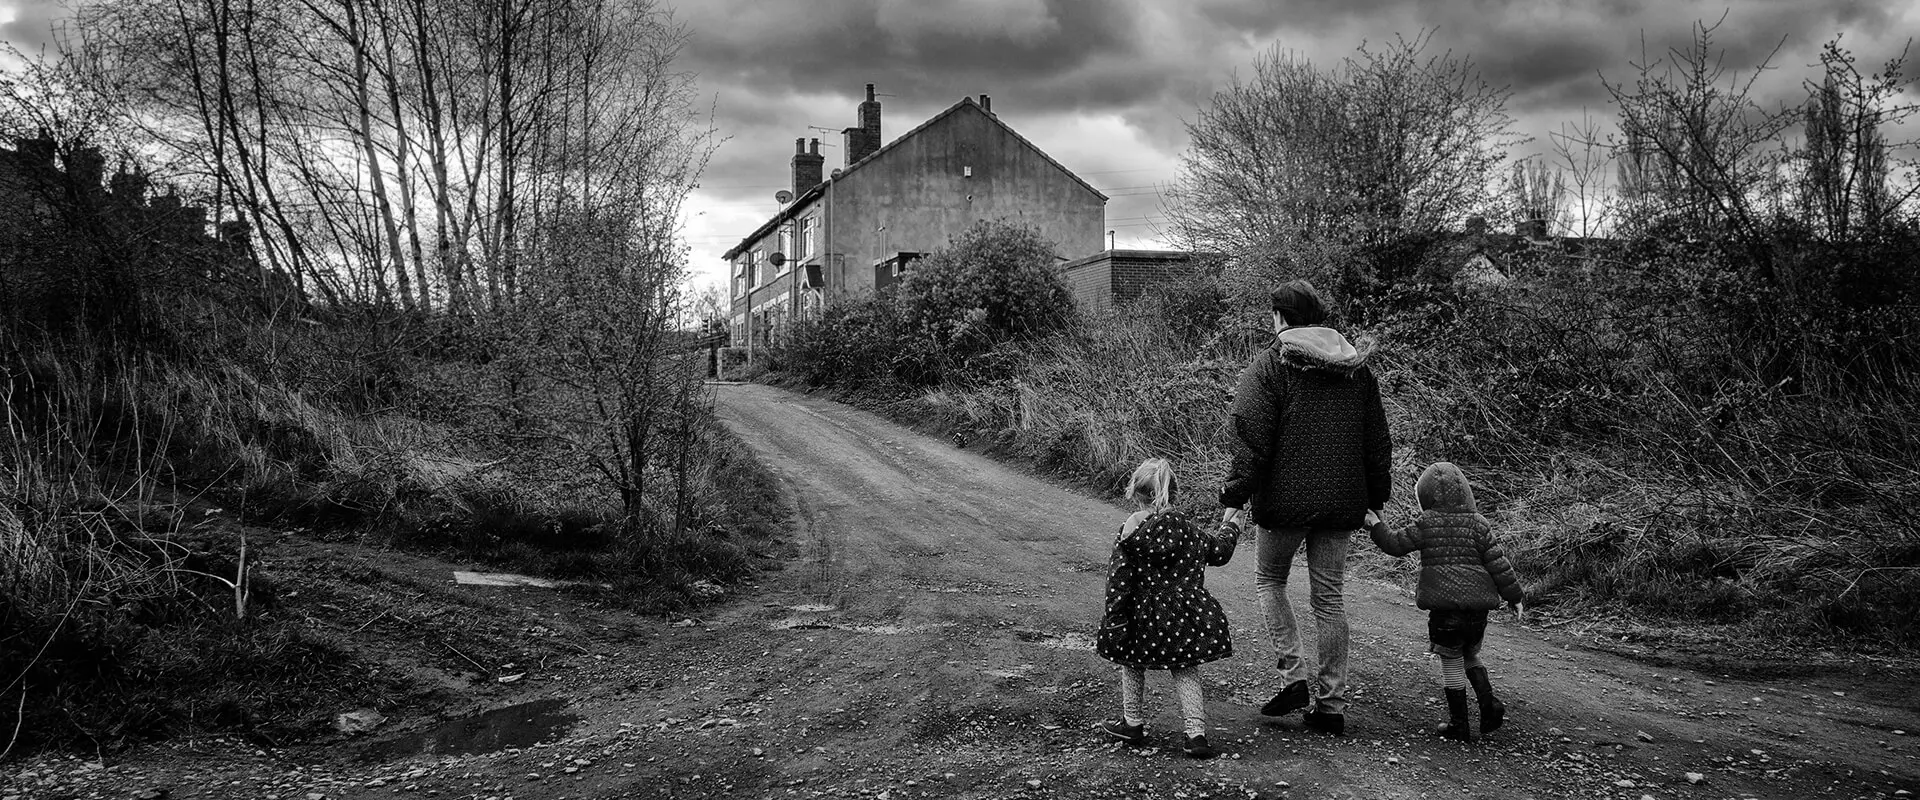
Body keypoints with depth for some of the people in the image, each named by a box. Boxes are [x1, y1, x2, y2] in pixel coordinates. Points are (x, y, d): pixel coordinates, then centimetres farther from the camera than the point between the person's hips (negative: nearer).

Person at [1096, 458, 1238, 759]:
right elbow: (1219, 551, 14)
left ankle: (1133, 724, 28)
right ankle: (1196, 732, 0)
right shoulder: (1190, 530, 0)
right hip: (1186, 617, 2)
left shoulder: (1130, 531, -10)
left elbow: (1118, 579, -11)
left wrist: (1114, 619, -8)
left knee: (1132, 663, 21)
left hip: (1144, 619, -2)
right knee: (1185, 671, 12)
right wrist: (1229, 529, 35)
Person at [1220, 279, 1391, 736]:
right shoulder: (1356, 367, 10)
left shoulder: (1270, 364, -7)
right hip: (1342, 503, 5)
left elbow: (1250, 439, -13)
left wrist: (1235, 497, -9)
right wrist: (1376, 497, 22)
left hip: (1285, 498, -5)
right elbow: (1378, 441, 15)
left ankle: (1293, 675, 3)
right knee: (1330, 597, 10)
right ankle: (1331, 705, 14)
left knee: (1269, 580, 16)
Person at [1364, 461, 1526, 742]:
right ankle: (1489, 702, 7)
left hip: (1443, 606, -3)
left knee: (1451, 661, 7)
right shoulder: (1479, 524, 5)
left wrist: (1375, 525, 13)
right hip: (1478, 607, 3)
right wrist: (1516, 597, 12)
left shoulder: (1426, 524, -3)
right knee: (1471, 655, 24)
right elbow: (1498, 564, 5)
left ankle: (1459, 724, 9)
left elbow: (1396, 544, 0)